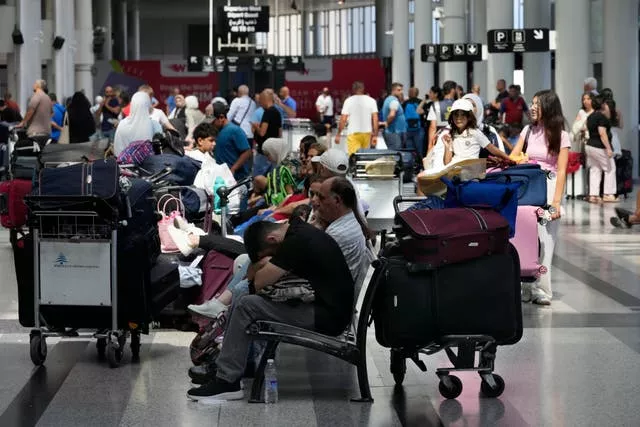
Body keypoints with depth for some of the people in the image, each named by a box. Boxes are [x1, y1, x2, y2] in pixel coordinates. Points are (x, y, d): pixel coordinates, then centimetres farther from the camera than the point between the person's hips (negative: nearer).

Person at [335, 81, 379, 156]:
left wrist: (338, 134, 2)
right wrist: (375, 135, 0)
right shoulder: (371, 101, 3)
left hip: (353, 133, -3)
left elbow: (343, 119, -5)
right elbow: (375, 119, -2)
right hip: (367, 132, 3)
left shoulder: (348, 101, -2)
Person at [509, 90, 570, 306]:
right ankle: (527, 288, 0)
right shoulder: (528, 131, 12)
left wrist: (556, 202, -14)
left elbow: (561, 172, -6)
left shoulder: (560, 136, -1)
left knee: (543, 241, -6)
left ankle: (541, 290, -3)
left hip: (549, 188, -4)